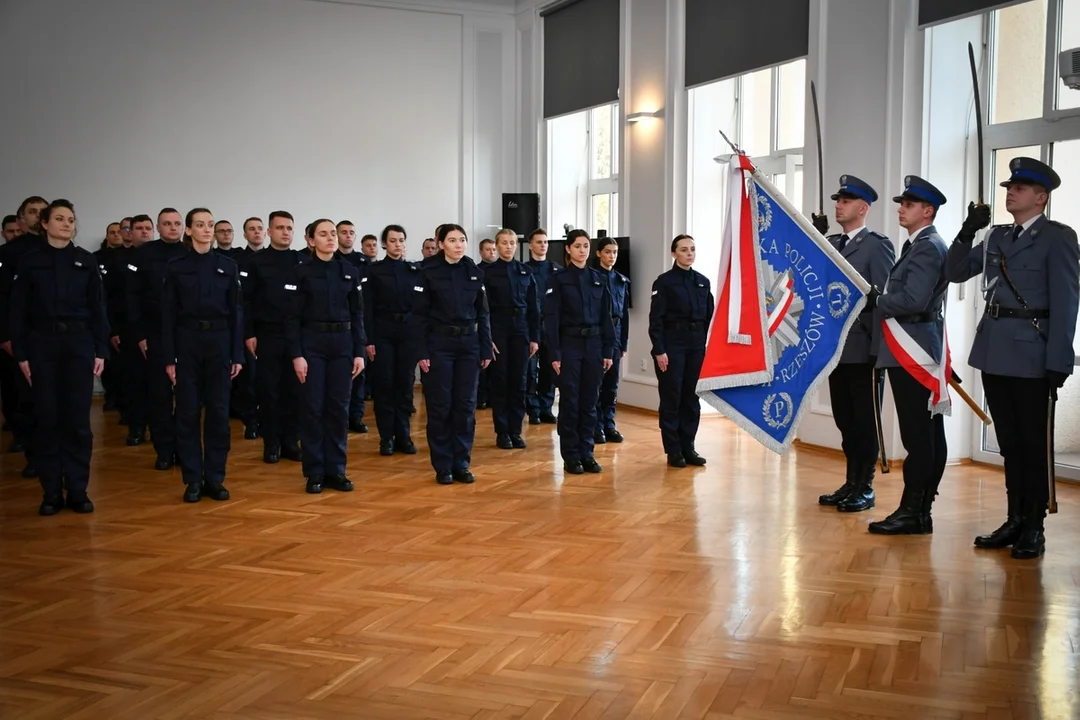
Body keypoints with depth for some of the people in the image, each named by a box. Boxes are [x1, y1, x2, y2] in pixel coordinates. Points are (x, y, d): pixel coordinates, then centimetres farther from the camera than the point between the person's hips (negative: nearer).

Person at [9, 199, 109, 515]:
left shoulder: (86, 261, 5)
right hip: (42, 344, 0)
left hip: (79, 343, 1)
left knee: (78, 418, 2)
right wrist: (21, 353, -3)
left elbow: (98, 307, 6)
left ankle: (78, 489, 9)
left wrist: (101, 350, 1)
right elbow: (19, 311, 2)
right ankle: (51, 491, 9)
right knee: (47, 419, 2)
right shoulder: (29, 262, 3)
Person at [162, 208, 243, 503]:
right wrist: (169, 357, -5)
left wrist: (237, 354, 0)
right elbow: (168, 315, 1)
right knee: (188, 412, 2)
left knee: (219, 411, 3)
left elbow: (235, 312, 5)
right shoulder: (176, 267, 2)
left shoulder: (228, 266, 5)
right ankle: (193, 479, 10)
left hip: (219, 341, 1)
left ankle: (215, 478, 12)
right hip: (187, 341, -1)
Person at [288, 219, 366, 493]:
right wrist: (296, 354, -12)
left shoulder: (350, 271, 6)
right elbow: (292, 317, -5)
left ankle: (336, 470, 14)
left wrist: (359, 352, 2)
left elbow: (357, 314, 8)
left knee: (339, 407, 5)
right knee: (314, 407, 0)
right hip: (312, 343, -3)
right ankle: (315, 473, 9)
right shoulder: (301, 272, -3)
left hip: (342, 343, 3)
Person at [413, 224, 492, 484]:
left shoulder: (475, 273, 6)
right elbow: (419, 315, -5)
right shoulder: (429, 273, -4)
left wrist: (486, 349, 4)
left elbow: (483, 313, 9)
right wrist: (422, 352, -11)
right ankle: (443, 466, 10)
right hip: (439, 344, -3)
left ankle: (461, 463, 15)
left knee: (466, 405, 5)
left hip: (469, 344, 3)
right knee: (440, 406, 1)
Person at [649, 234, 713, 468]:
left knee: (692, 397, 8)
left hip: (697, 345, 5)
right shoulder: (664, 282, -4)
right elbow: (655, 319, -8)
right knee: (671, 398, 0)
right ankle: (673, 450, 7)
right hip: (672, 344, -5)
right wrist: (659, 351, -14)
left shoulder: (703, 282, 11)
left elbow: (709, 316, 12)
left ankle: (688, 447, 17)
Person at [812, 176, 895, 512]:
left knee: (865, 421, 2)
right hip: (837, 347, 7)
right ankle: (851, 483, 22)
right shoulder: (830, 244, 14)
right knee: (845, 420, 13)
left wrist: (878, 347, -14)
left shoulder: (878, 245, -6)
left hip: (864, 349, -6)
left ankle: (865, 489, 11)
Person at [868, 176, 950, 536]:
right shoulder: (921, 246, 20)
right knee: (928, 433, 11)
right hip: (914, 352, 11)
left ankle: (911, 512, -5)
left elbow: (914, 300, -23)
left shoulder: (927, 247, -12)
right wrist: (881, 299, 8)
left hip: (912, 353, -11)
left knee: (917, 435, -8)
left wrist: (877, 301, -10)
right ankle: (921, 510, 16)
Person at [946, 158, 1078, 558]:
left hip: (1032, 357, -6)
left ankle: (1034, 529, 12)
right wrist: (968, 232, -1)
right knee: (1010, 443, 12)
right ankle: (1015, 521, 21)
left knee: (1035, 445, 3)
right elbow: (956, 273, 14)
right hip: (995, 355, 6)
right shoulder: (997, 237, 14)